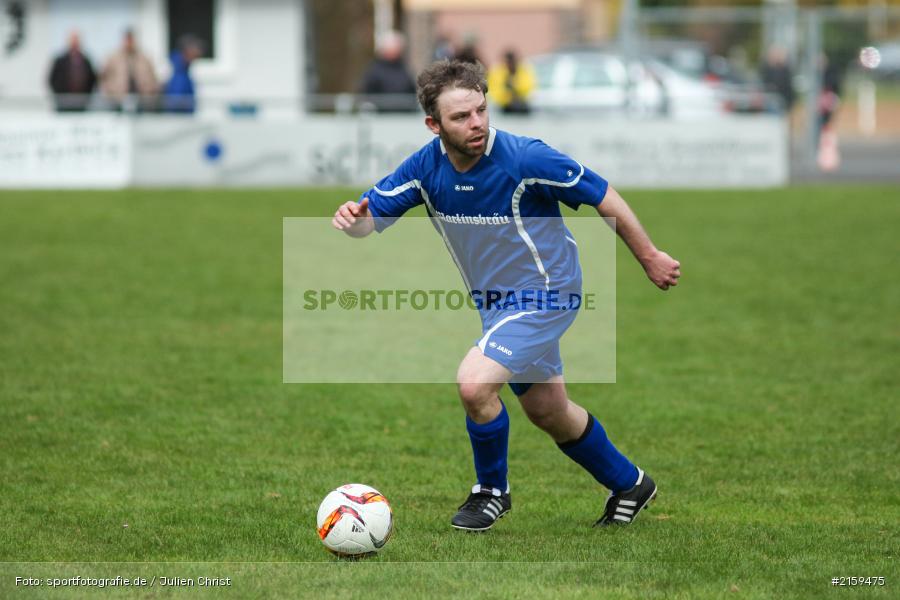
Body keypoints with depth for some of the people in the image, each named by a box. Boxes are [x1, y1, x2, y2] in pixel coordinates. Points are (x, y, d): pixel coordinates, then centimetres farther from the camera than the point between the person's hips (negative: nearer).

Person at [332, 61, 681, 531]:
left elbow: (602, 196, -16)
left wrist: (649, 258, -7)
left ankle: (492, 491, 3)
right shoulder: (425, 166, -13)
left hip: (544, 290, -7)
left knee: (474, 383, -23)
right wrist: (352, 218, -38)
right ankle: (628, 484, 44)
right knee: (547, 411, 20)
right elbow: (373, 214, -12)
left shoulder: (526, 158, -27)